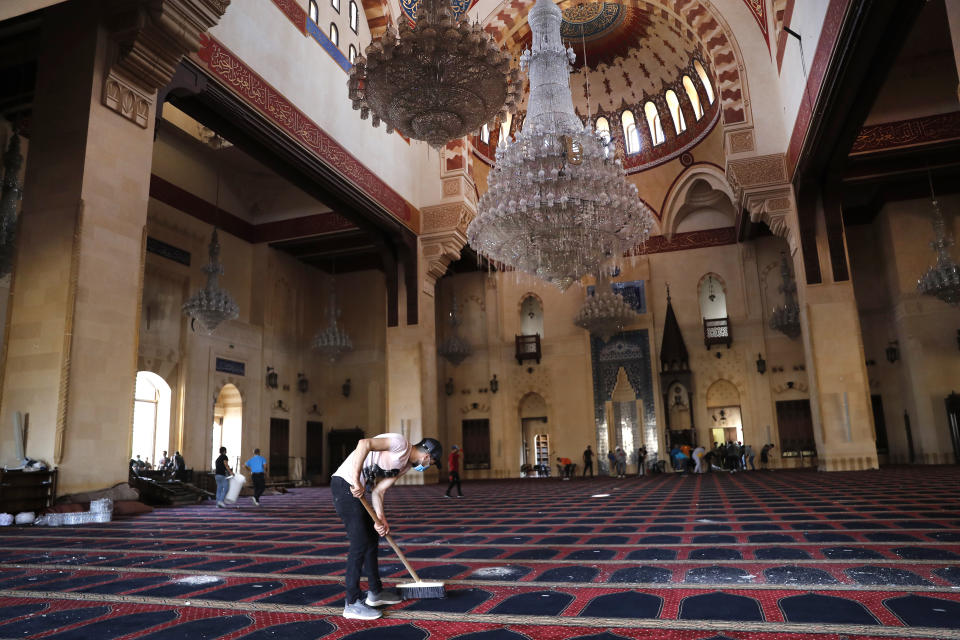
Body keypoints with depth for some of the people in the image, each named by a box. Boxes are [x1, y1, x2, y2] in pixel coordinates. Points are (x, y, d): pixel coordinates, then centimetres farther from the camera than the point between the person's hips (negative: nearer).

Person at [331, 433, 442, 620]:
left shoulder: (405, 465, 14)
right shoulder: (400, 443, -15)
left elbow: (378, 491, 8)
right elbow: (364, 443, -29)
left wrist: (380, 518, -6)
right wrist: (357, 481, -28)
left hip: (357, 489, 10)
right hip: (345, 484, -10)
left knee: (372, 539, 17)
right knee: (360, 543, -9)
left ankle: (375, 592, 31)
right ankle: (352, 603, 1)